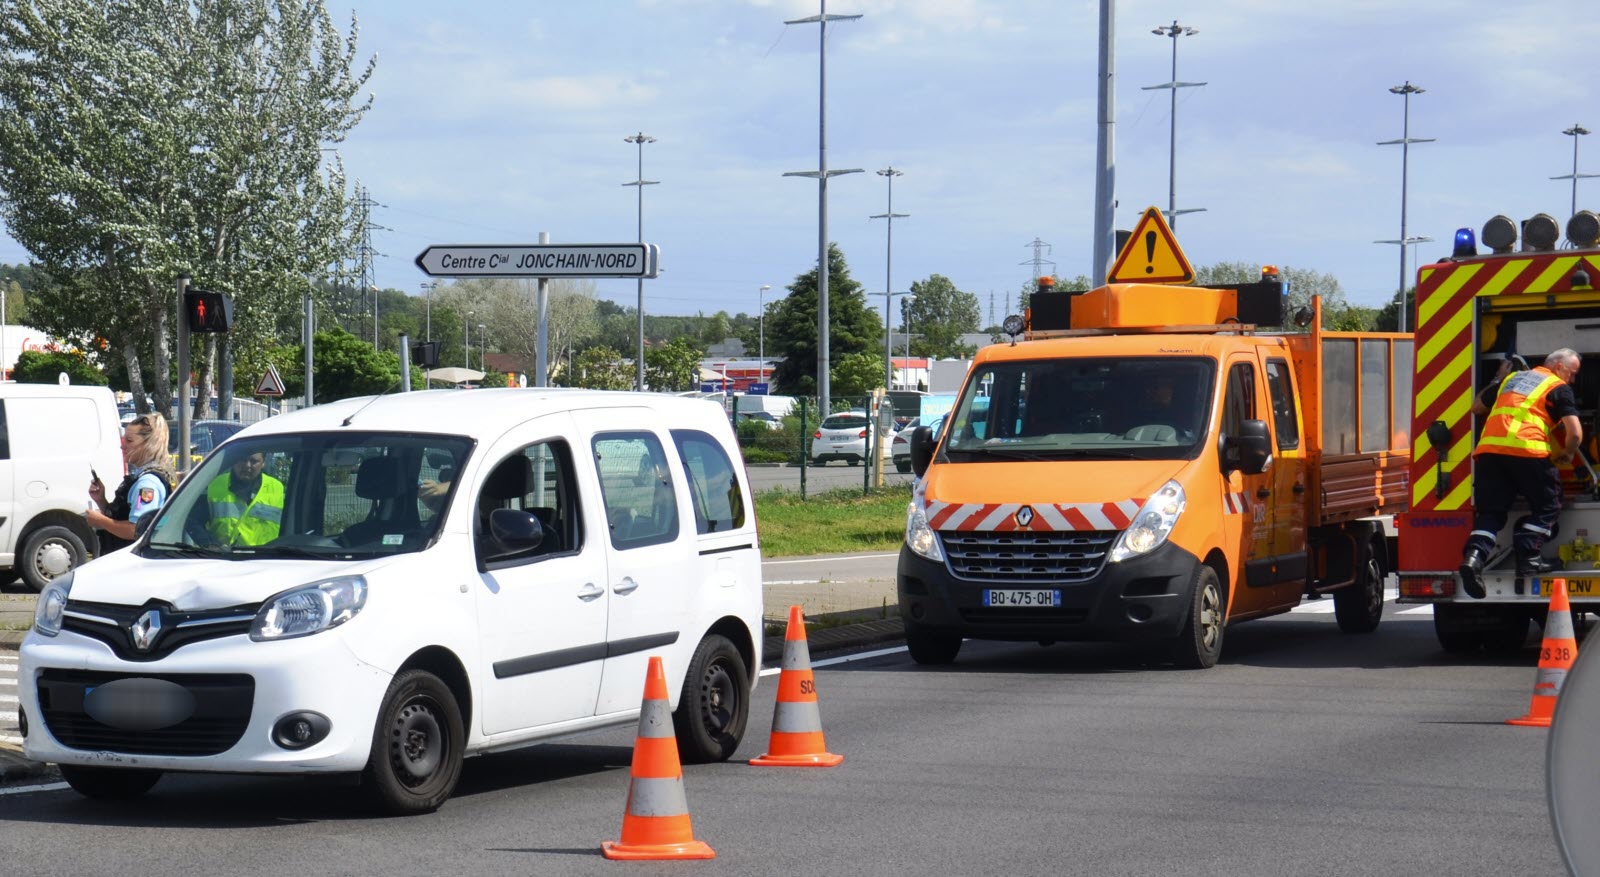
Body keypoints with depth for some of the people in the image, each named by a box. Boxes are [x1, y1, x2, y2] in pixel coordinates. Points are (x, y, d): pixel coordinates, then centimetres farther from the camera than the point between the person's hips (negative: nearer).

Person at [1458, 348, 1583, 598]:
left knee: (1491, 511, 8)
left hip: (1488, 447, 5)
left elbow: (1476, 407, 37)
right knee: (1546, 506, 13)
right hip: (1528, 449, -5)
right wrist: (1566, 453, 20)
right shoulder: (1559, 388, 11)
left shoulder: (1511, 378, 28)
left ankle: (1474, 555, -14)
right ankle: (1528, 558, 2)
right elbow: (1575, 433, 0)